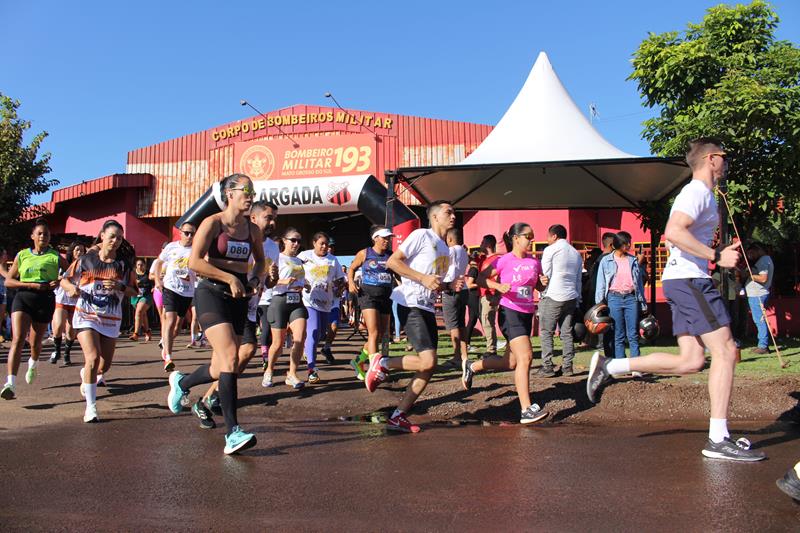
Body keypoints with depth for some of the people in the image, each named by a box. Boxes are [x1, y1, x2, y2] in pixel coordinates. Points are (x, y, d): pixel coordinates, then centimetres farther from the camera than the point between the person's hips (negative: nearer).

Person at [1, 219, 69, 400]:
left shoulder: (55, 256, 3)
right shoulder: (22, 255, 6)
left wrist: (59, 282, -12)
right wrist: (33, 285, -11)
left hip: (45, 300, 0)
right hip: (23, 298, 0)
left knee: (35, 342, 12)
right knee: (18, 339, -17)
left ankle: (33, 364, 48)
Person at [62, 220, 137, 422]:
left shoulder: (124, 263, 3)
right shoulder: (87, 259, 1)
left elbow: (134, 291, 3)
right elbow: (65, 280, 9)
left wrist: (120, 287, -16)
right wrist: (72, 288, -13)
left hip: (111, 320, 2)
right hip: (86, 316, -2)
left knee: (105, 365, 9)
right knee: (93, 358, -20)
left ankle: (86, 375, 47)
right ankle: (90, 407, -9)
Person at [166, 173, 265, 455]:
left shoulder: (253, 229, 10)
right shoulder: (213, 223, -6)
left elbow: (260, 260, 24)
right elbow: (194, 262, -14)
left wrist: (255, 279, 4)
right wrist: (229, 278, -17)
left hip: (239, 299, 6)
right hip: (212, 294, -6)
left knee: (221, 367, 10)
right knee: (230, 357, -23)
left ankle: (181, 382, 43)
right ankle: (233, 432, -21)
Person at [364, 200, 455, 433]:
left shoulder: (445, 248, 21)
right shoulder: (421, 235, -5)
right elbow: (392, 261, -12)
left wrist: (450, 286, 9)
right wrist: (423, 278, -18)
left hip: (428, 309, 9)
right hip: (411, 306, -9)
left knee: (428, 368, 4)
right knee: (427, 362, -19)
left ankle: (398, 417, 11)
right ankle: (382, 363, 3)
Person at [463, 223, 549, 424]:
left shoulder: (534, 261, 9)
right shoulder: (505, 260, -8)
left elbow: (539, 287, 19)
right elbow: (481, 279, -5)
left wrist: (543, 283, -3)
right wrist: (498, 286, -22)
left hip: (527, 315, 7)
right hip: (510, 312, -7)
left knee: (511, 363, 13)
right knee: (525, 356, -17)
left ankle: (471, 367, 36)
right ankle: (526, 410, -13)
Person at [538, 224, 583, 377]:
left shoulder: (551, 250, -3)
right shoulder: (576, 253, 17)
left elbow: (545, 275, -7)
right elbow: (578, 280, 18)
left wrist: (542, 295, -1)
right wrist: (577, 301, 20)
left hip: (552, 297, -6)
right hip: (571, 298, 6)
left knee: (546, 333, 0)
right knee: (566, 333, 9)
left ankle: (547, 367, -2)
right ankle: (567, 367, 8)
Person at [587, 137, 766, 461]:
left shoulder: (702, 194, 25)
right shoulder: (698, 191, -9)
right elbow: (673, 232, -25)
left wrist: (719, 252, 23)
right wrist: (717, 257, -21)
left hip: (684, 281, 10)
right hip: (689, 279, -10)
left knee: (691, 362, 5)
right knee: (725, 352, -9)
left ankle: (608, 366, 6)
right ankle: (718, 440, -5)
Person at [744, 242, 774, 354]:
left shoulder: (764, 261, -13)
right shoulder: (766, 259, 20)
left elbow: (763, 278, -22)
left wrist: (750, 275, -14)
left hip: (757, 295, -11)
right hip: (757, 294, 11)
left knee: (760, 320, -9)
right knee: (760, 320, 13)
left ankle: (763, 346, -8)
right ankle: (763, 344, 17)